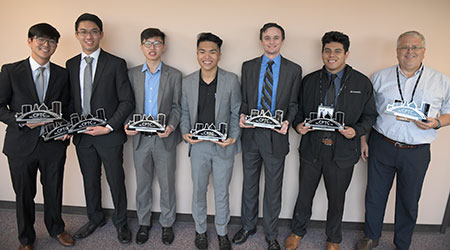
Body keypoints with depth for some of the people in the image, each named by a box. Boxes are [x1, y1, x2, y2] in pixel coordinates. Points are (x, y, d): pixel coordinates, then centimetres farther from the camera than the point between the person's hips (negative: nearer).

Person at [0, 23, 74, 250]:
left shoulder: (62, 74, 5)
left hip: (53, 143, 2)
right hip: (21, 143, -2)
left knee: (54, 190, 16)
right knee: (24, 194, 13)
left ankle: (56, 229, 40)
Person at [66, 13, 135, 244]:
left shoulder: (116, 64, -7)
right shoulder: (71, 65, 8)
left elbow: (127, 101, -9)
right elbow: (71, 100, 13)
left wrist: (108, 127, -16)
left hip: (109, 136, -4)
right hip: (82, 137, 4)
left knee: (116, 182, 7)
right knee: (90, 180, 18)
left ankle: (120, 222, 29)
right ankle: (95, 219, 39)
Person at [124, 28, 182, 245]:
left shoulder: (174, 75, 1)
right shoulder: (132, 74, 6)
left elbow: (177, 106, 0)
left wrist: (171, 126, -16)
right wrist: (127, 125, -10)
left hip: (165, 138, -1)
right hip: (140, 138, 2)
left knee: (167, 184, 9)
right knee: (142, 184, 14)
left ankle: (167, 223, 28)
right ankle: (144, 223, 33)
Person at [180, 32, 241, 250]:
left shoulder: (231, 80, -4)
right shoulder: (187, 82, 1)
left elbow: (236, 113, 0)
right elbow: (185, 112, 8)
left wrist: (233, 137, -14)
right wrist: (185, 132, -10)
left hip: (224, 145, -1)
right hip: (198, 145, 2)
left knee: (222, 193, 14)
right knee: (199, 191, 16)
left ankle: (222, 232, 35)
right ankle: (200, 230, 38)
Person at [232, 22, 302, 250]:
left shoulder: (294, 70, 2)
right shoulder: (248, 67, 6)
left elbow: (293, 103, 3)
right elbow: (243, 99, 8)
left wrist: (287, 122, -16)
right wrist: (242, 115, -12)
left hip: (276, 136, -2)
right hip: (251, 134, 2)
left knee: (273, 188, 10)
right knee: (249, 184, 16)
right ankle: (248, 226, 38)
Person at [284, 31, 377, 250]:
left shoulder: (362, 83, -2)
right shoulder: (309, 80, 3)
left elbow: (370, 115, 4)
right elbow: (299, 110, 10)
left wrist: (356, 131, -15)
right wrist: (298, 125, -11)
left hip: (342, 151, -1)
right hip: (311, 148, 1)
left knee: (336, 199, 17)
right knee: (304, 194, 16)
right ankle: (298, 232, 41)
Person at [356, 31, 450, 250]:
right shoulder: (380, 77, 5)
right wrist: (363, 140, 4)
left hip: (417, 152, 0)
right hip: (381, 147, 0)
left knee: (409, 201, 13)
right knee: (375, 195, 11)